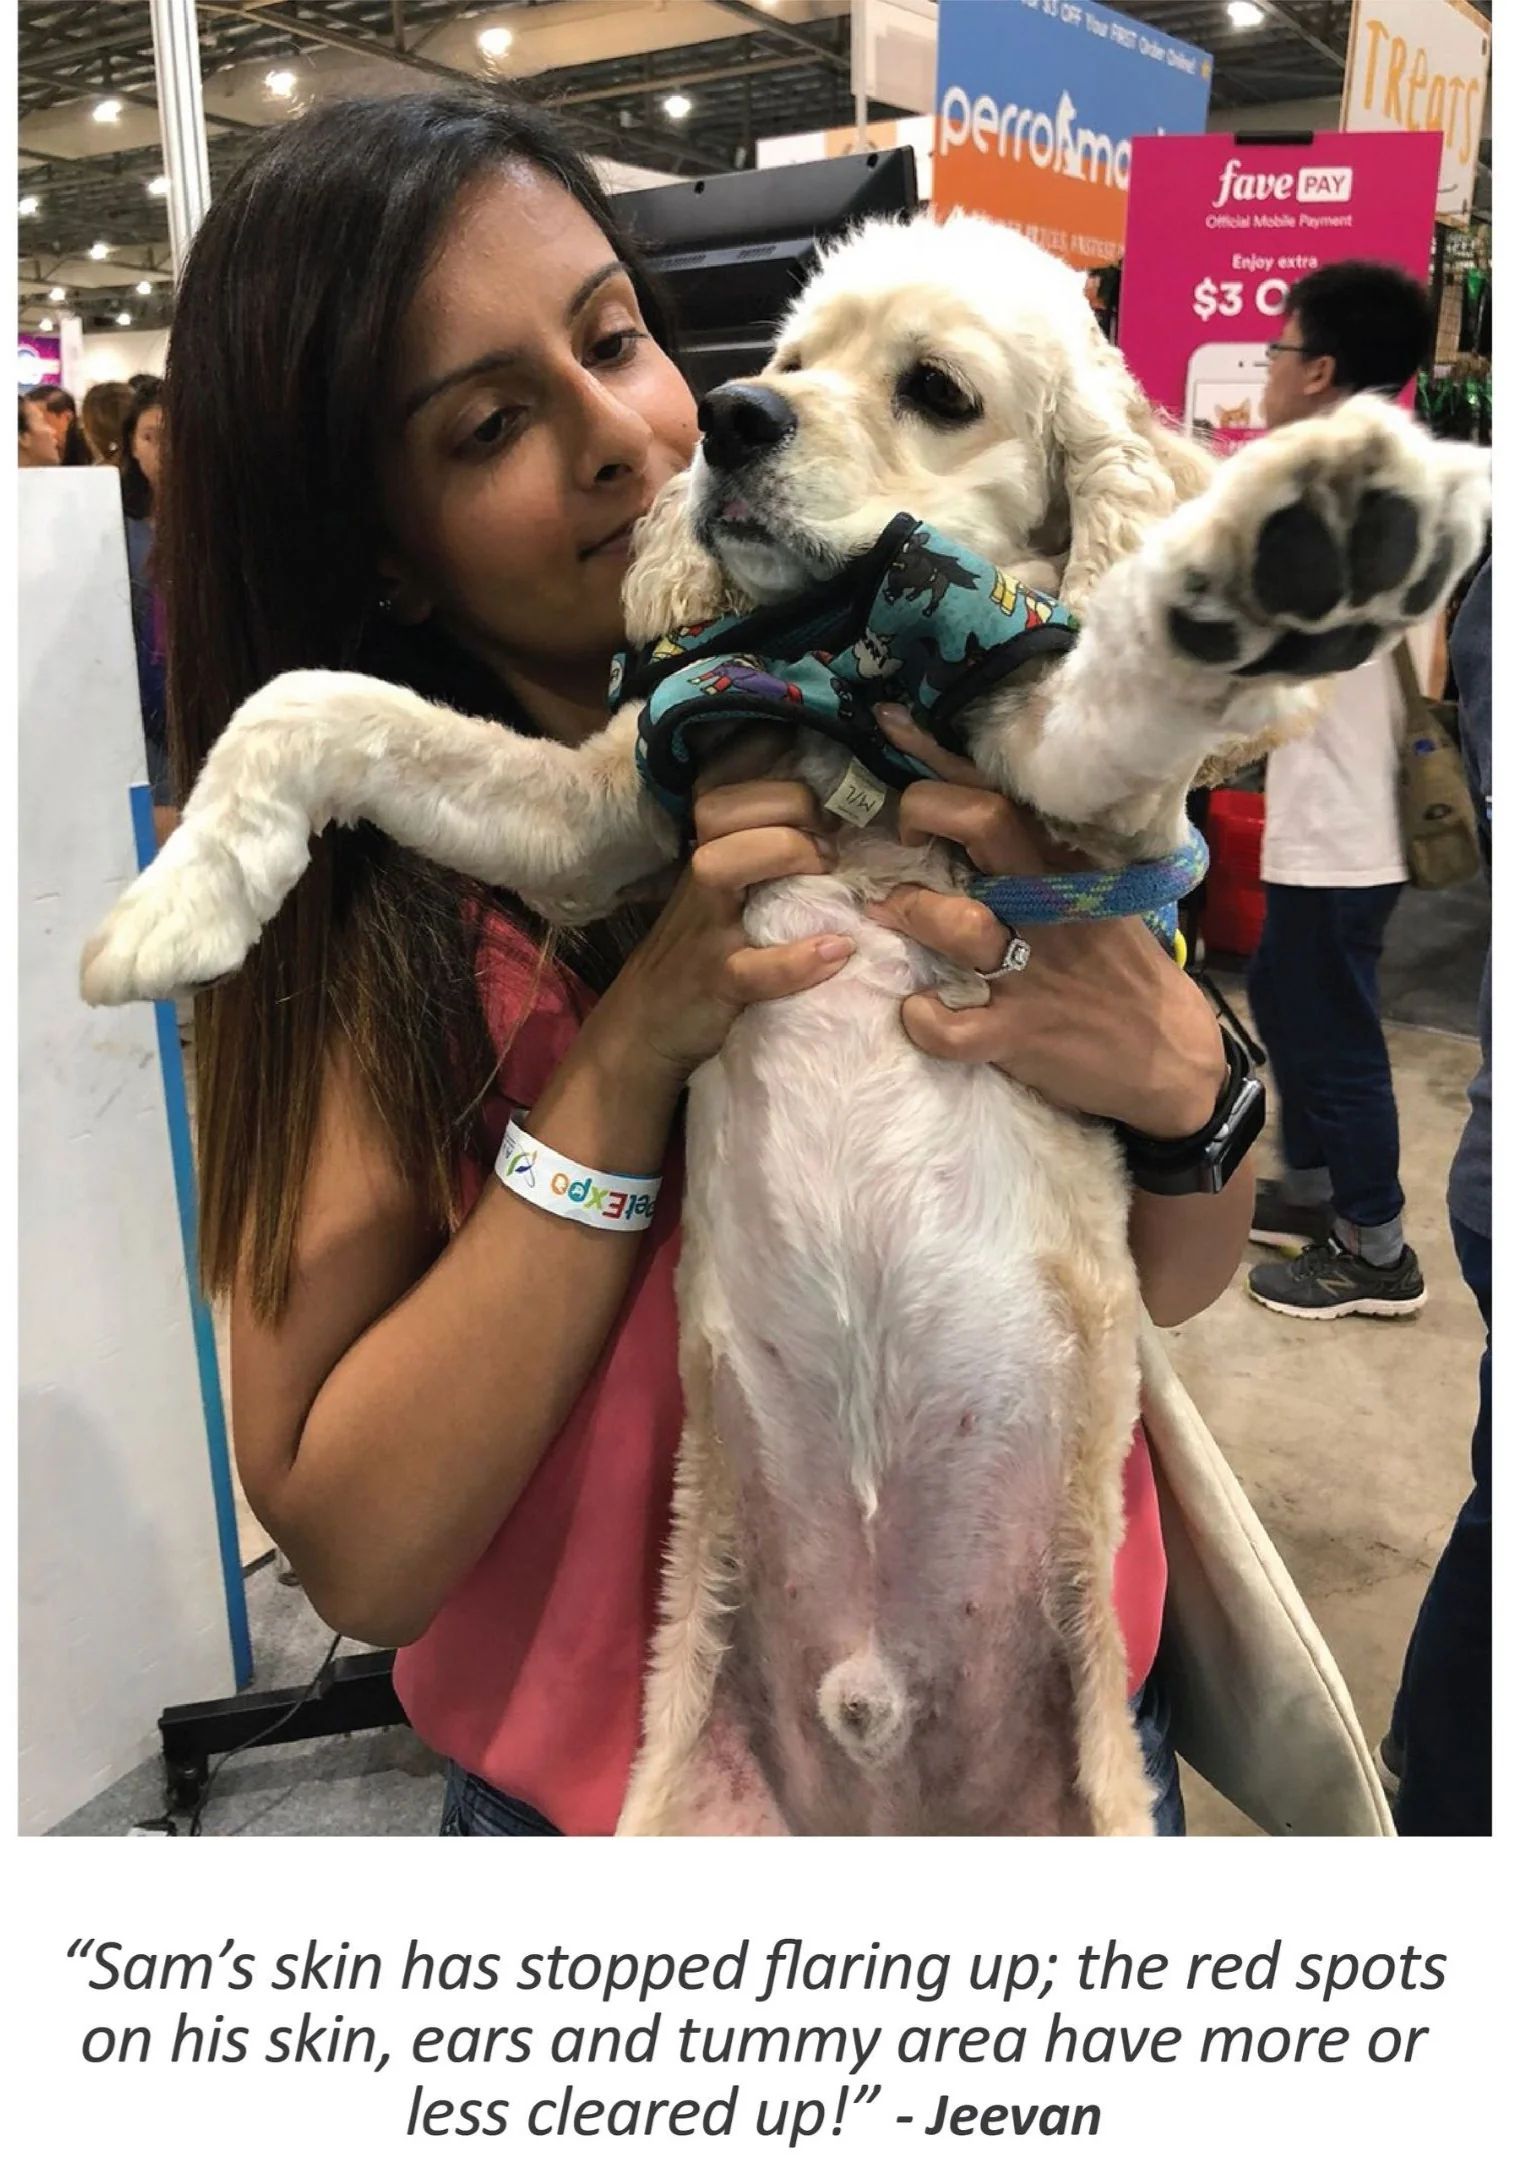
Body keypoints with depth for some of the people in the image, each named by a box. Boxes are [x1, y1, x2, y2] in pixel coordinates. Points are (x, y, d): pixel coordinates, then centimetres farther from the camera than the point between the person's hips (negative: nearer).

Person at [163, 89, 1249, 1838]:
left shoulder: (932, 740, -12)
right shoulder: (355, 896, -15)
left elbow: (1170, 1282, -5)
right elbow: (353, 1553, -19)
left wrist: (1185, 1080, -26)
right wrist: (630, 1056, -27)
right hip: (601, 1776, -1)